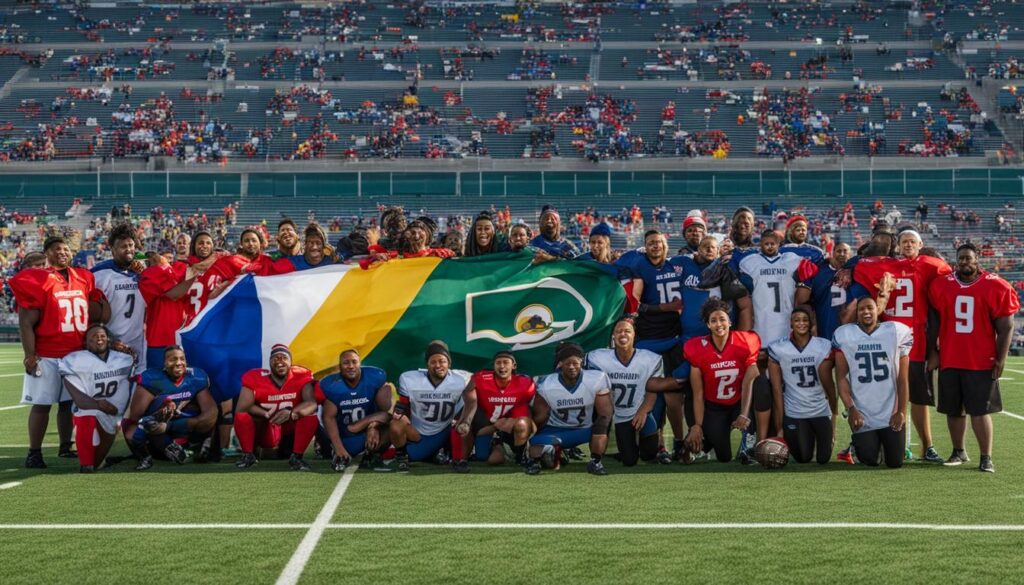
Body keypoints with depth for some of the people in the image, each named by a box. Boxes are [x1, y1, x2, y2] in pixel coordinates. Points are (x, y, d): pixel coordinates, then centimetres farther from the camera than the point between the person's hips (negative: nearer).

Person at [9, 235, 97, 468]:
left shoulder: (84, 279, 10)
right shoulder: (37, 281, -8)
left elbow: (92, 316, 19)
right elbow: (26, 323, -10)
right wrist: (30, 355, -14)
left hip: (77, 353, 5)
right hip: (46, 357, -5)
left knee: (70, 402, 10)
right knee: (42, 403, -3)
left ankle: (65, 447, 21)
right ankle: (34, 453, 3)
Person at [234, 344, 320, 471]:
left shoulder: (301, 377, -13)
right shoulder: (255, 379, -14)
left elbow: (311, 403, -26)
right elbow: (241, 407, -22)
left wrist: (291, 414, -44)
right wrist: (267, 414, -35)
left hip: (290, 430, 0)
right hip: (266, 431, 0)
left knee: (310, 417, -27)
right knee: (242, 416, -26)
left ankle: (296, 457, -14)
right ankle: (248, 455, -6)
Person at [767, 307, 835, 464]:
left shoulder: (824, 347, -6)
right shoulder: (778, 350, -9)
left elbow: (827, 382, -7)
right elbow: (777, 390, -8)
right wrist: (779, 427, -8)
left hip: (821, 411, 1)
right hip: (793, 413, -1)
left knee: (824, 459, 7)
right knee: (803, 459, 2)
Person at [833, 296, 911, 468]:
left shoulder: (896, 333, -3)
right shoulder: (844, 336, -3)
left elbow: (902, 378, -1)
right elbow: (841, 378, -2)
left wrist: (901, 411, -7)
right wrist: (851, 409, -12)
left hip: (891, 414, 0)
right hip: (862, 415, 0)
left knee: (895, 462, 2)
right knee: (869, 461, -4)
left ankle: (885, 444, 37)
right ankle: (866, 443, 31)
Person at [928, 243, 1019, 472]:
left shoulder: (995, 287, -5)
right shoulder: (941, 285, 4)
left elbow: (1005, 327, -3)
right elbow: (934, 322, 12)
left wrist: (1000, 359, -7)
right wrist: (933, 353, 10)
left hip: (981, 362, -3)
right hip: (949, 360, 3)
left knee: (980, 410, -5)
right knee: (953, 410, 11)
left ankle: (986, 458, 0)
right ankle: (959, 452, 24)